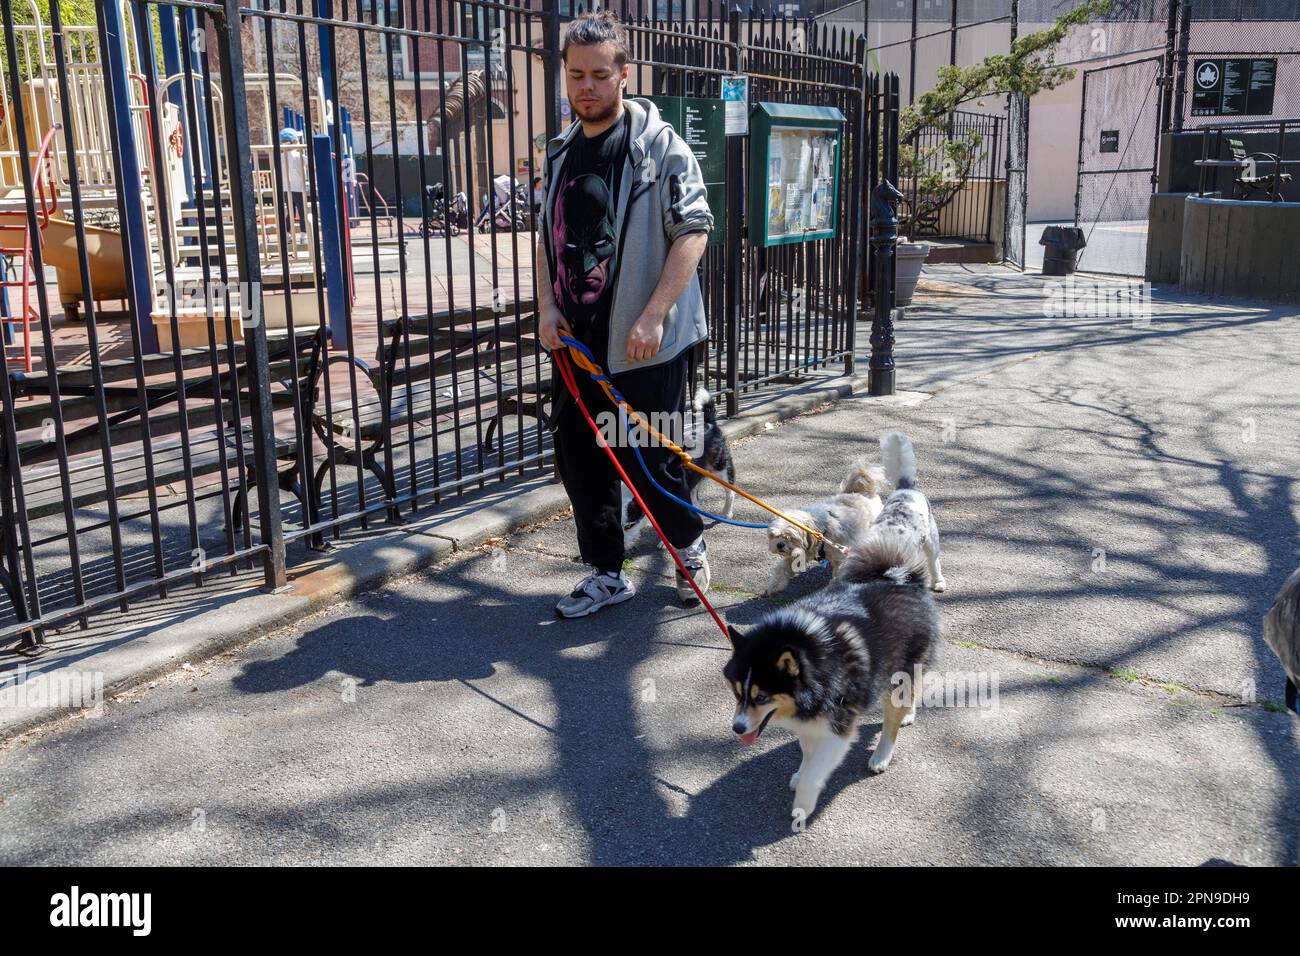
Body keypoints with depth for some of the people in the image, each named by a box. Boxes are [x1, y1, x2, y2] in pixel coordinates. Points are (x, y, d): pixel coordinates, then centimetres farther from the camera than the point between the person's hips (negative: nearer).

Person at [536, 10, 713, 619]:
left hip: (643, 342, -6)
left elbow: (693, 229, -13)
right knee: (578, 459, 9)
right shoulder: (559, 153, 11)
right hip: (575, 341, 6)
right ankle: (606, 574, 25)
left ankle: (688, 546, 31)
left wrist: (653, 316, -20)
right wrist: (546, 306, 3)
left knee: (652, 462, 2)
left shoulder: (658, 145, -7)